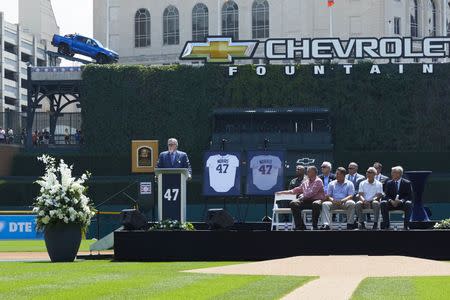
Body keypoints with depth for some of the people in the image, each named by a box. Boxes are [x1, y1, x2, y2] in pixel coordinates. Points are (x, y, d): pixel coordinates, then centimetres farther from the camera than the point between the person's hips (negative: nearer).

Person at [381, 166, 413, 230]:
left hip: (403, 204, -2)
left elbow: (409, 196, -8)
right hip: (392, 203, 2)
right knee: (383, 203, -26)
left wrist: (401, 201, -25)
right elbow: (386, 196, 3)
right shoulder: (389, 183, 5)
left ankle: (406, 225, -29)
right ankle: (386, 224, -23)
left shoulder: (407, 183, -3)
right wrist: (391, 201, -21)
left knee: (408, 203, -35)